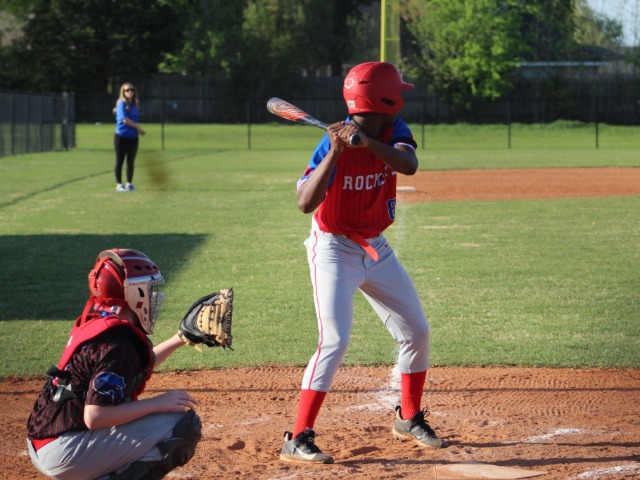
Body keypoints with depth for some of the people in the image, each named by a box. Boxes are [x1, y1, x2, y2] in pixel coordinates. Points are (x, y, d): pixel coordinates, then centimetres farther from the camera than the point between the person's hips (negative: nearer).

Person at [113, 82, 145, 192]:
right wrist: (138, 128, -9)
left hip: (133, 137, 6)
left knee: (131, 162, 9)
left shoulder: (135, 105, 12)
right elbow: (125, 119, -17)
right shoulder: (122, 104, -9)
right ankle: (119, 184, 5)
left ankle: (129, 183, 17)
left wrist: (138, 130, -1)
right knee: (120, 161, 0)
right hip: (121, 136, -6)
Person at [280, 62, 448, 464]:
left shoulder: (393, 131, -7)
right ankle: (298, 440, -16)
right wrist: (335, 153, -41)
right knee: (335, 340, -19)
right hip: (334, 250, -7)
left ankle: (410, 419, 30)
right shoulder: (333, 144, -23)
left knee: (416, 332, 11)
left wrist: (367, 141, -41)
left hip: (376, 249, 7)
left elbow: (409, 165, -27)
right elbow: (306, 203, -32)